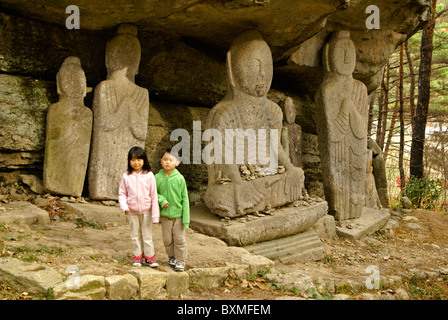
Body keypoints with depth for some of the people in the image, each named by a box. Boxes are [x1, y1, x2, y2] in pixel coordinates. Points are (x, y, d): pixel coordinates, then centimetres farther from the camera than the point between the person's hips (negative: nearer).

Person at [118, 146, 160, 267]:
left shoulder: (149, 175, -8)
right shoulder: (126, 176, -4)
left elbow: (154, 195, -5)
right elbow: (122, 193, 3)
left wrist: (155, 214, -5)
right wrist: (124, 207, -15)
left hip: (146, 211, -1)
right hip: (132, 212, 2)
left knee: (147, 235, 6)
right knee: (135, 236, 13)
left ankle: (149, 256, 20)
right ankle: (137, 257, 26)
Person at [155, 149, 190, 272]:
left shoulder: (179, 178, -8)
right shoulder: (157, 178, -4)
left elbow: (185, 198, -4)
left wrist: (186, 218, -6)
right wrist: (161, 200, -16)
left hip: (178, 214, -1)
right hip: (165, 214, 2)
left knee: (179, 239, 3)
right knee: (167, 239, 10)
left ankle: (180, 260, 17)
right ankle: (171, 257, 31)